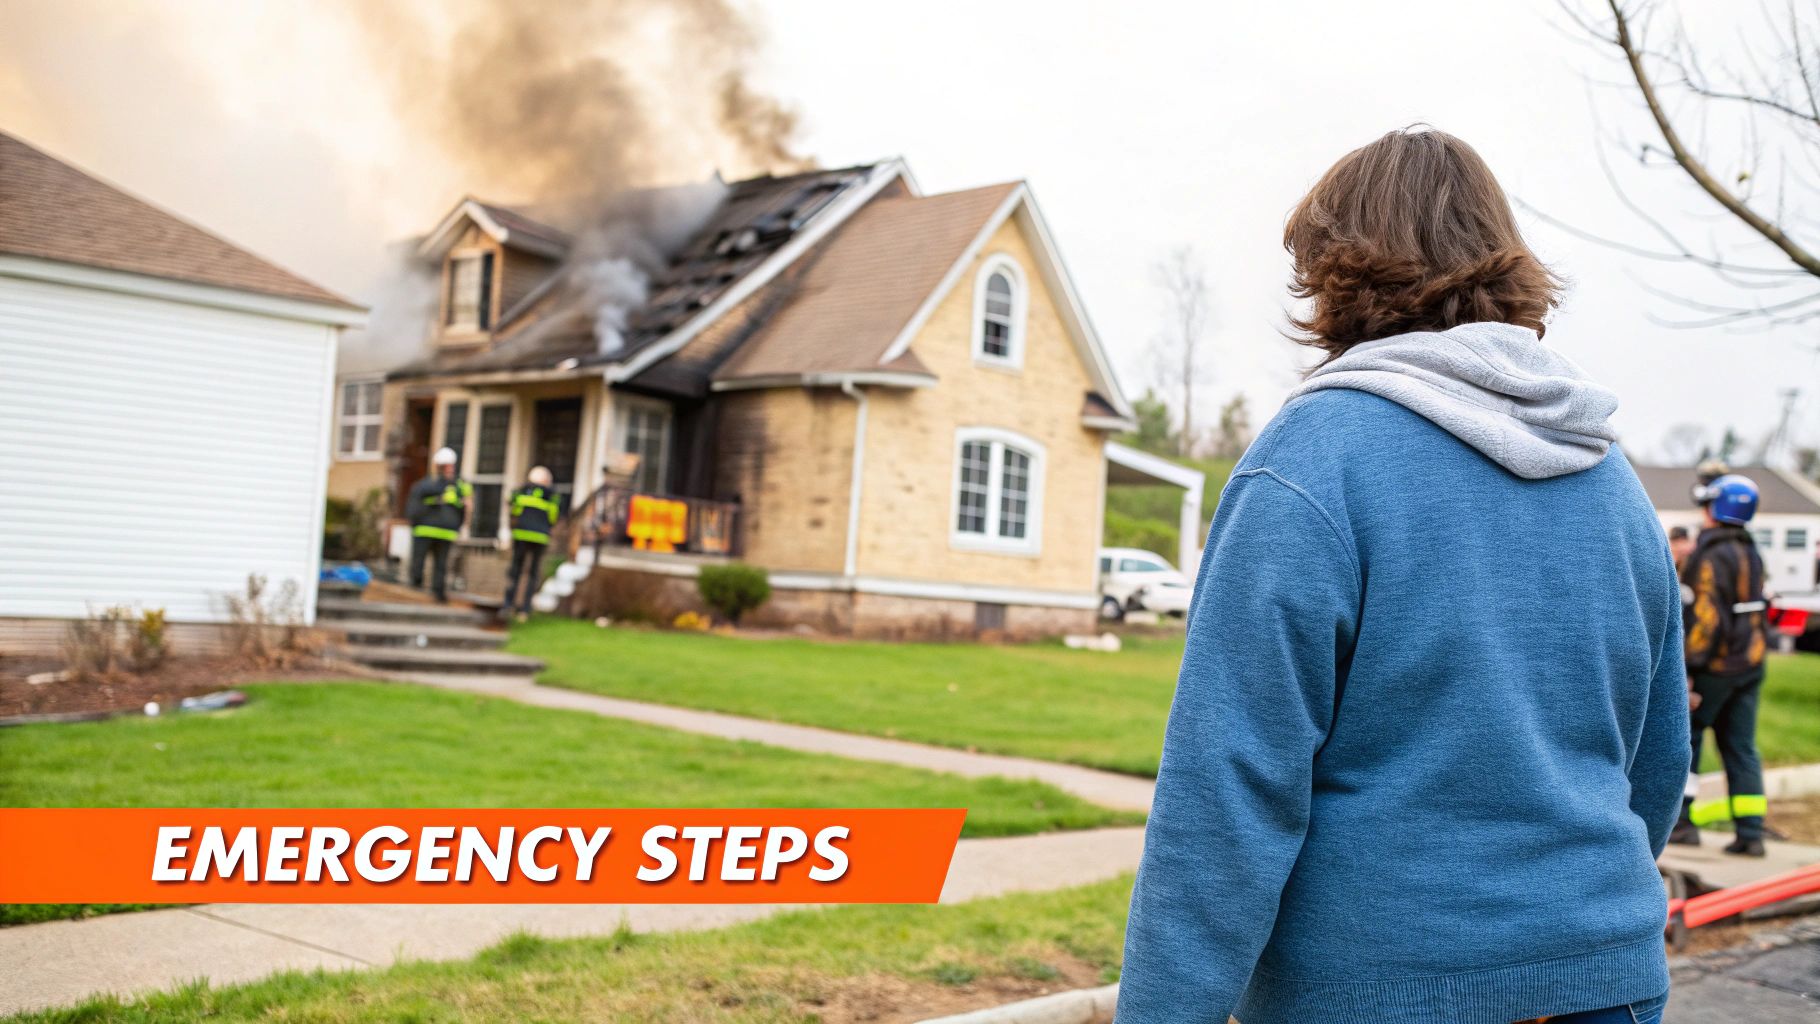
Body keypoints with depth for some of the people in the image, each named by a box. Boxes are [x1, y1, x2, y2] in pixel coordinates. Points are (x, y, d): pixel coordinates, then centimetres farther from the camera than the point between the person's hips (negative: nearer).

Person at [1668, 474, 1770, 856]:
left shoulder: (1712, 556, -16)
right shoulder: (1751, 552, 12)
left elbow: (1707, 616, -22)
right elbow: (1758, 608, 17)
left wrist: (1688, 668, -21)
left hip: (1717, 664, -8)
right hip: (1751, 663, 8)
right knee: (1741, 747, 8)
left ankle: (1683, 818, 4)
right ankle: (1750, 832, 6)